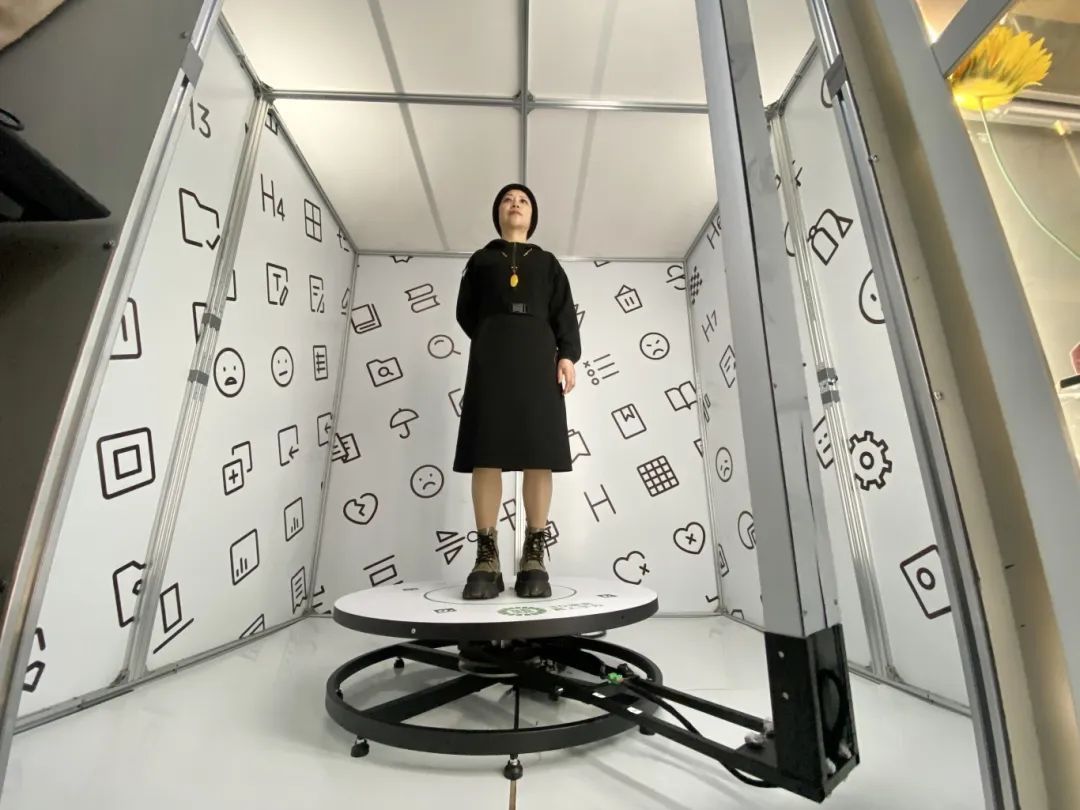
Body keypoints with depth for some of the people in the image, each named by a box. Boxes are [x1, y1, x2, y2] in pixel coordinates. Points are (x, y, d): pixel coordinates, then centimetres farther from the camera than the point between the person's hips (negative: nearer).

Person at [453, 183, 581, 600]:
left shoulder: (547, 262, 23)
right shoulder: (480, 259, 24)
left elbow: (565, 314, 10)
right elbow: (465, 311, 16)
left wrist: (567, 355, -5)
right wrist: (490, 344, 3)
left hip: (537, 355, 0)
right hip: (491, 356, 0)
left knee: (539, 450, -9)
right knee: (487, 450, -11)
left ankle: (534, 557, -6)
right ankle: (487, 558, -9)